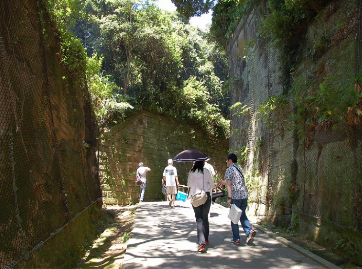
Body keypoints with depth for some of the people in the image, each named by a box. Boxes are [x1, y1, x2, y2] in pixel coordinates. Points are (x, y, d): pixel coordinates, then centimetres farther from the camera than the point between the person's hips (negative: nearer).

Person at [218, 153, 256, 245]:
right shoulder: (239, 168, 19)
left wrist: (229, 198, -15)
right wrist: (222, 182, 38)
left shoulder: (229, 169, -4)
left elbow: (229, 184, -12)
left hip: (235, 196, -7)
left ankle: (236, 239, 8)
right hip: (244, 195, 7)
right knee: (242, 215, 16)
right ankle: (250, 231, -6)